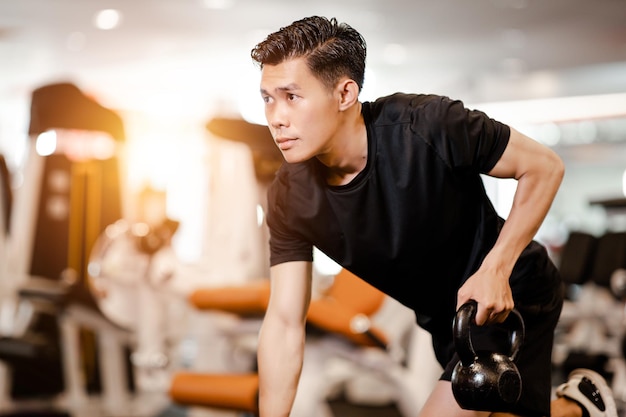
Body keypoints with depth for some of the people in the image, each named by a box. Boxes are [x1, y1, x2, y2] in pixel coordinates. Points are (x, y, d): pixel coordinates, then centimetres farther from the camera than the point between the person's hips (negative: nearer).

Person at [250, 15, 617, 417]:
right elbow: (285, 323, -15)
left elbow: (545, 166, -20)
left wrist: (495, 269, -27)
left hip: (511, 294, -6)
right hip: (444, 319, 6)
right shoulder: (289, 199, -18)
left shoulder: (427, 125, -32)